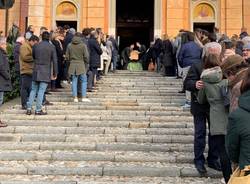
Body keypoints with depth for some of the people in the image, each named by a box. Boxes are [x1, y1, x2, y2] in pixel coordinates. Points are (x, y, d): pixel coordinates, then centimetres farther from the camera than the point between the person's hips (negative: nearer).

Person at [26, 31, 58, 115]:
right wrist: (55, 73, 2)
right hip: (46, 72, -3)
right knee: (41, 91, -1)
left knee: (33, 90, 11)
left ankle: (29, 109, 9)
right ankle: (38, 110, 1)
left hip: (36, 71, 3)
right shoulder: (52, 47, -4)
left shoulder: (36, 46, 4)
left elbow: (33, 57, 15)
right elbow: (54, 61, -4)